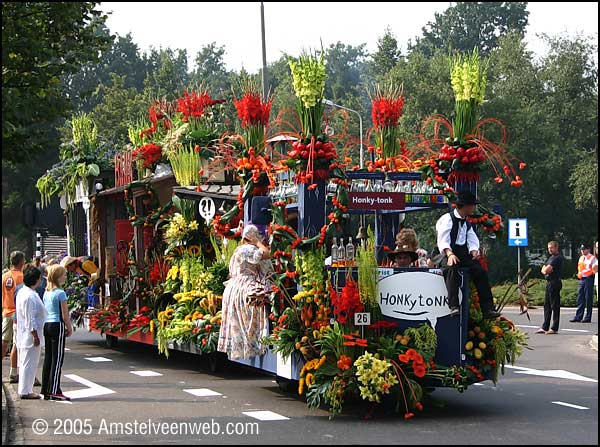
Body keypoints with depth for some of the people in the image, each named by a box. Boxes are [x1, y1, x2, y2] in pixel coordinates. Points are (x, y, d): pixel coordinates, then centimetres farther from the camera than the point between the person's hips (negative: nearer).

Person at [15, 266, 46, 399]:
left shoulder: (22, 292, 11)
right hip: (30, 336, -11)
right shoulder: (30, 296, -21)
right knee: (29, 363, -4)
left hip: (24, 336, 11)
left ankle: (24, 389, 23)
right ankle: (25, 391, 1)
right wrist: (35, 336, -19)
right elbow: (30, 319, -22)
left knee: (24, 363, 15)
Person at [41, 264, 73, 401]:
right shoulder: (60, 293, -12)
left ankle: (46, 390, 12)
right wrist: (69, 328, 1)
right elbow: (65, 315, -12)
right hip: (57, 326, -8)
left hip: (47, 325, 8)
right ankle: (54, 391, -7)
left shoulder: (46, 293, 11)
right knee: (57, 359, -5)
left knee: (48, 358, 10)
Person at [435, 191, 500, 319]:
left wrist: (474, 252, -10)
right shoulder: (447, 219, -3)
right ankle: (454, 307, -42)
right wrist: (450, 254, -32)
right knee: (452, 269, -38)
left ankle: (488, 309, -19)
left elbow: (472, 241, 14)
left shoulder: (467, 223, 21)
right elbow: (443, 241, -14)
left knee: (481, 271, -17)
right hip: (450, 255, -6)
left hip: (464, 255, 6)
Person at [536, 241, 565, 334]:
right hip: (548, 283, 10)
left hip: (555, 283, -10)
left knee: (555, 306, -6)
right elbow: (543, 270, 18)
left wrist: (545, 269, 3)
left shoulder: (558, 258, -12)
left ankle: (554, 328, -3)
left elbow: (547, 269, -19)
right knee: (547, 305, 11)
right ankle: (545, 327, 15)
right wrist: (545, 270, -3)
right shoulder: (551, 258, 20)